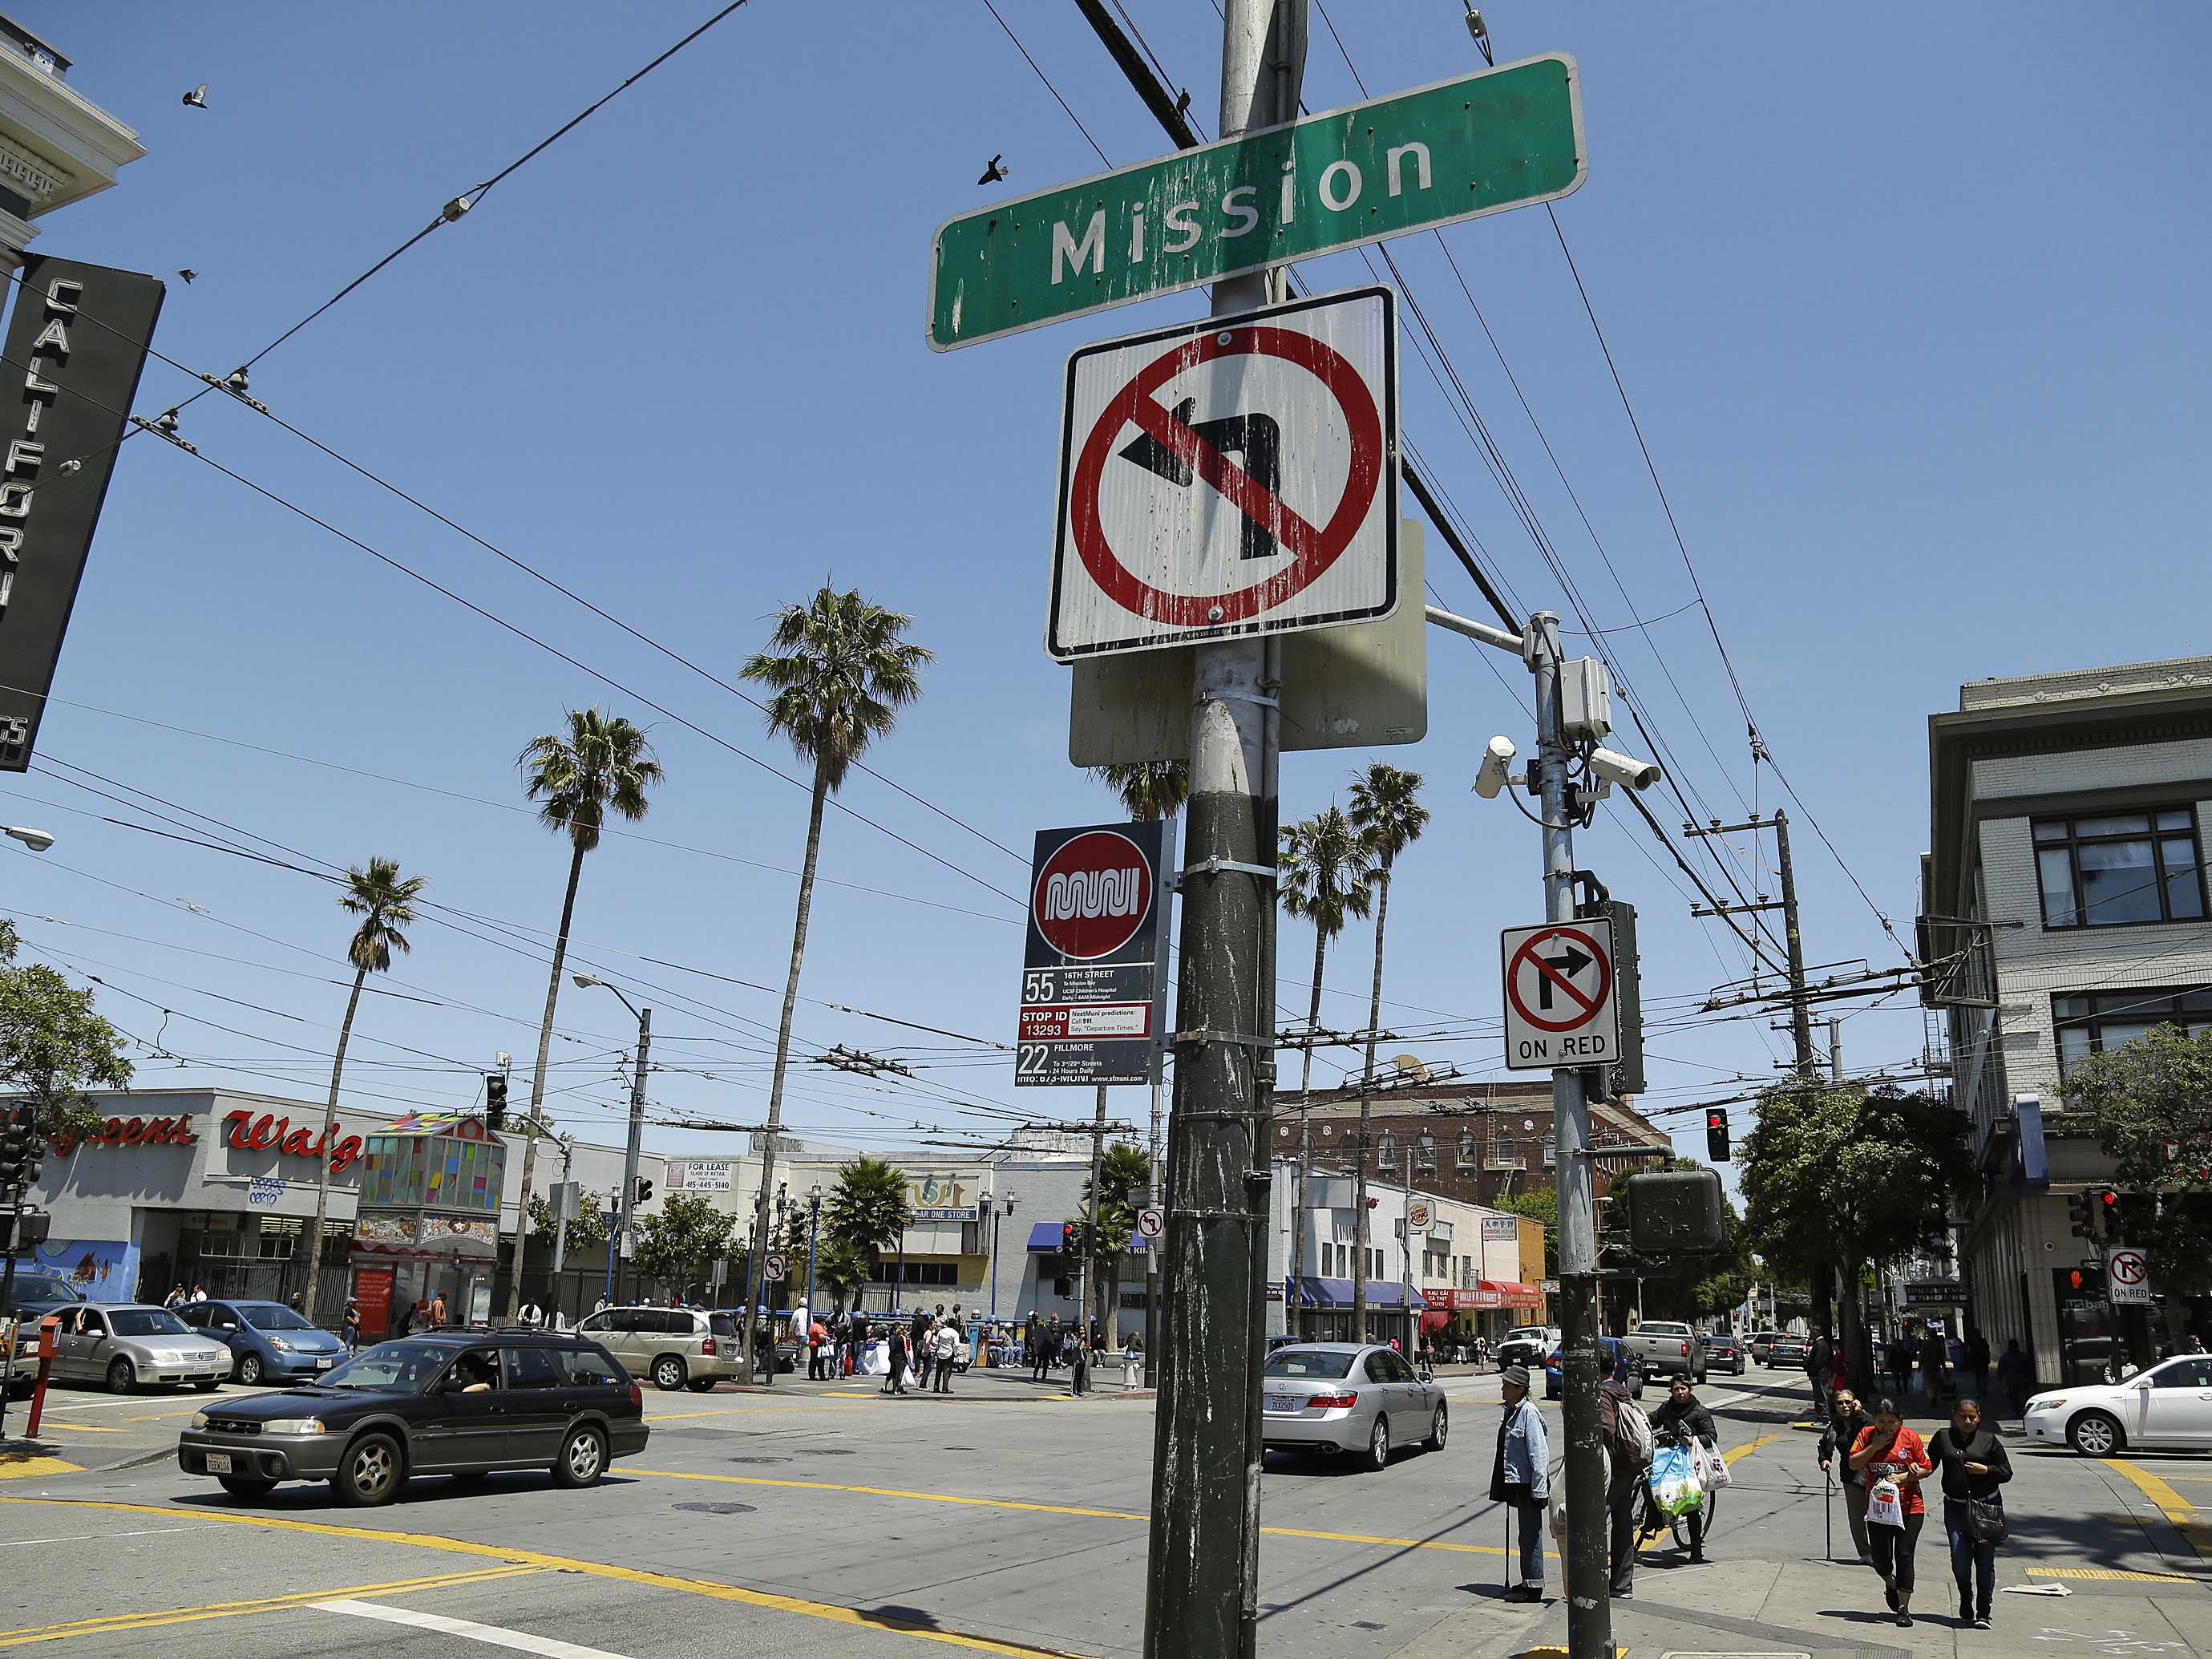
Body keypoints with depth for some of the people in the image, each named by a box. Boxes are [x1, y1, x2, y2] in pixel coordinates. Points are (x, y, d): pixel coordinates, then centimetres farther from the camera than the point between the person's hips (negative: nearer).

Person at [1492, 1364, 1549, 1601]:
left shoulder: (1529, 1412, -18)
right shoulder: (1511, 1411, 10)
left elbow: (1539, 1453, -19)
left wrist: (1539, 1489, -19)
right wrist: (1506, 1485, 22)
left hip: (1529, 1485, -9)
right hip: (1516, 1484, 9)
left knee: (1531, 1534, -2)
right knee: (1526, 1534, 17)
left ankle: (1533, 1587, 6)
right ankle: (1528, 1582, 26)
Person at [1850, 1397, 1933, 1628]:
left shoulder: (1910, 1437, -3)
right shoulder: (1867, 1435, 1)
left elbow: (1927, 1469, 0)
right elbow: (1854, 1464, -4)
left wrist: (1904, 1476, -15)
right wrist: (1874, 1447, -14)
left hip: (1909, 1507, -2)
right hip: (1877, 1507, 2)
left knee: (1904, 1556, -4)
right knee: (1880, 1557, 4)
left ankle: (1904, 1608, 5)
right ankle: (1890, 1583, 38)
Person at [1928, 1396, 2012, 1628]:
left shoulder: (1989, 1440, 3)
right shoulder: (1943, 1437, 5)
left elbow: (2006, 1471, 6)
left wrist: (1986, 1470, -11)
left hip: (1987, 1505, 0)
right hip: (1955, 1507, 0)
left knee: (1985, 1561, 0)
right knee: (1960, 1559, -5)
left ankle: (1983, 1613, 13)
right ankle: (1965, 1604, 22)